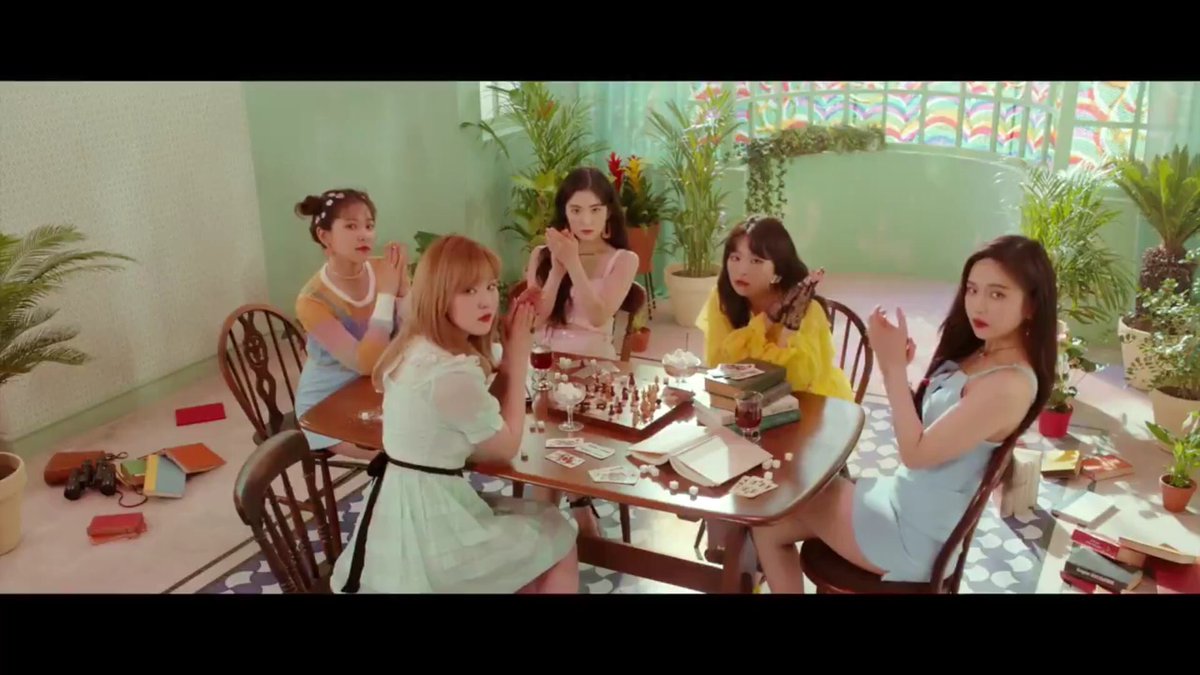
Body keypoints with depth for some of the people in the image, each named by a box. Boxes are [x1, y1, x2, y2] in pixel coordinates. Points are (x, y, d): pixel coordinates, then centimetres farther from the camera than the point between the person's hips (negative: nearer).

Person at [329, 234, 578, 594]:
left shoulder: (415, 348, 3)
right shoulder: (452, 373, -26)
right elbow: (505, 447, -11)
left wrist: (509, 360, 0)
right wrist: (518, 362, -6)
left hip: (402, 507, 9)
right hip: (427, 522, -9)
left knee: (540, 519, 23)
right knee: (559, 538, 10)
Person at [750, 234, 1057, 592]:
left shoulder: (1010, 385, -26)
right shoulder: (978, 354, 4)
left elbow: (916, 452, -24)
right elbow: (919, 425, 7)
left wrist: (894, 366, -24)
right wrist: (895, 364, -10)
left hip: (916, 531, -9)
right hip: (909, 497, 9)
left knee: (770, 523, 1)